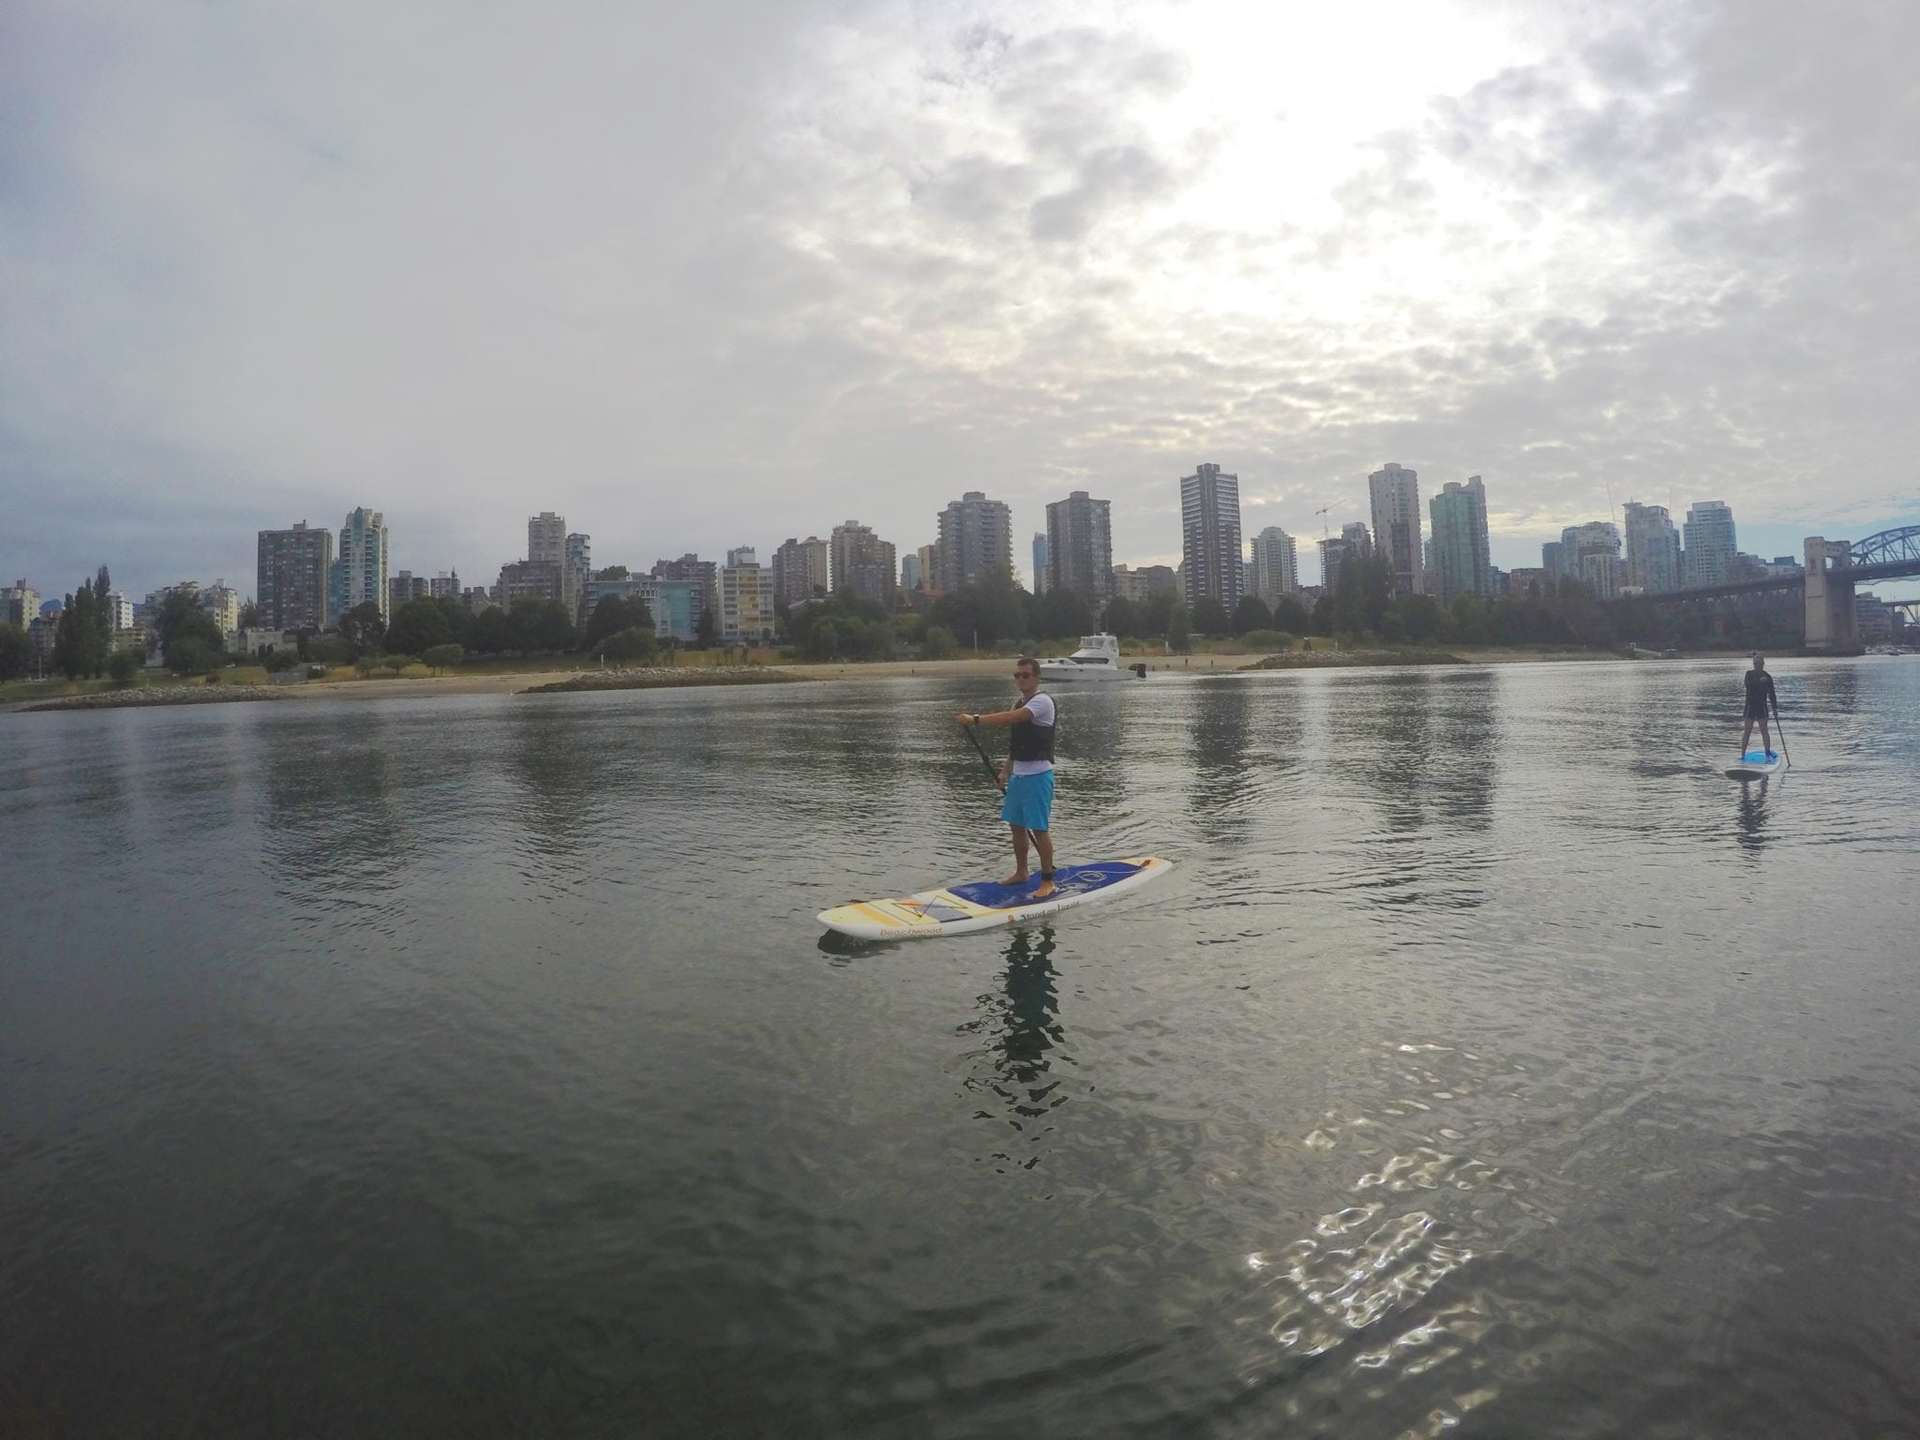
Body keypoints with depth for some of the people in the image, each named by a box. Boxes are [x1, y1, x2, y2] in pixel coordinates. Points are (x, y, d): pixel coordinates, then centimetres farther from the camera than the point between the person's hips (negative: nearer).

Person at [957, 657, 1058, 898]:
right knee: (1016, 825, 14)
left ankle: (1047, 881, 3)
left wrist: (976, 720, -32)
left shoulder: (1042, 701, -14)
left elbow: (1012, 718, -29)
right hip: (1018, 774, 9)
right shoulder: (1020, 703, 14)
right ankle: (1021, 873, 29)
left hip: (1037, 775, -9)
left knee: (1039, 829, -5)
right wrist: (1006, 770, 13)